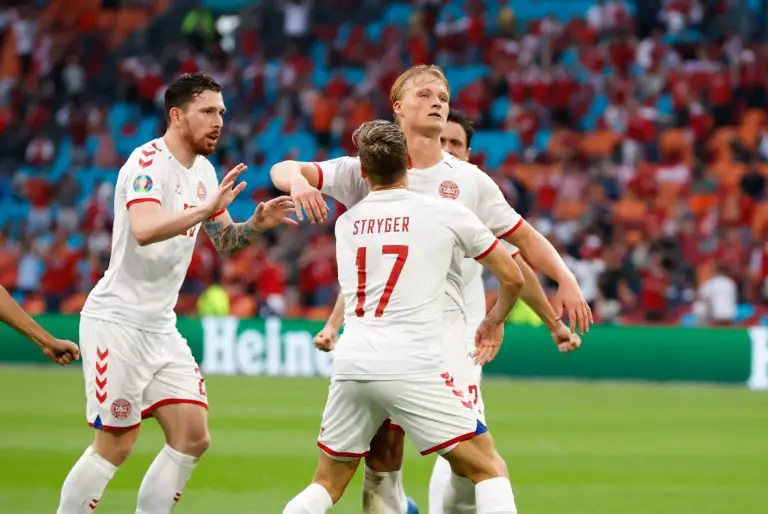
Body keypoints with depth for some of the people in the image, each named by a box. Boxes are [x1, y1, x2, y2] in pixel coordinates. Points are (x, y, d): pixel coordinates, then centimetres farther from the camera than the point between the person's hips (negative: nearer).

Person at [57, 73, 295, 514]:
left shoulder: (203, 171, 10)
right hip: (118, 323, -9)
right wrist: (206, 209, -42)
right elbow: (144, 229, -35)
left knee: (193, 439, 3)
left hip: (161, 327, 9)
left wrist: (257, 224, 1)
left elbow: (225, 242, 20)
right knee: (115, 446, -6)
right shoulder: (148, 163, -17)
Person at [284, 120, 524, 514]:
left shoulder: (345, 223, 15)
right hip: (414, 369, -4)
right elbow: (513, 277, 12)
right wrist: (494, 321, 31)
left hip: (350, 366, 4)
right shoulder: (446, 213, 3)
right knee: (489, 470, 4)